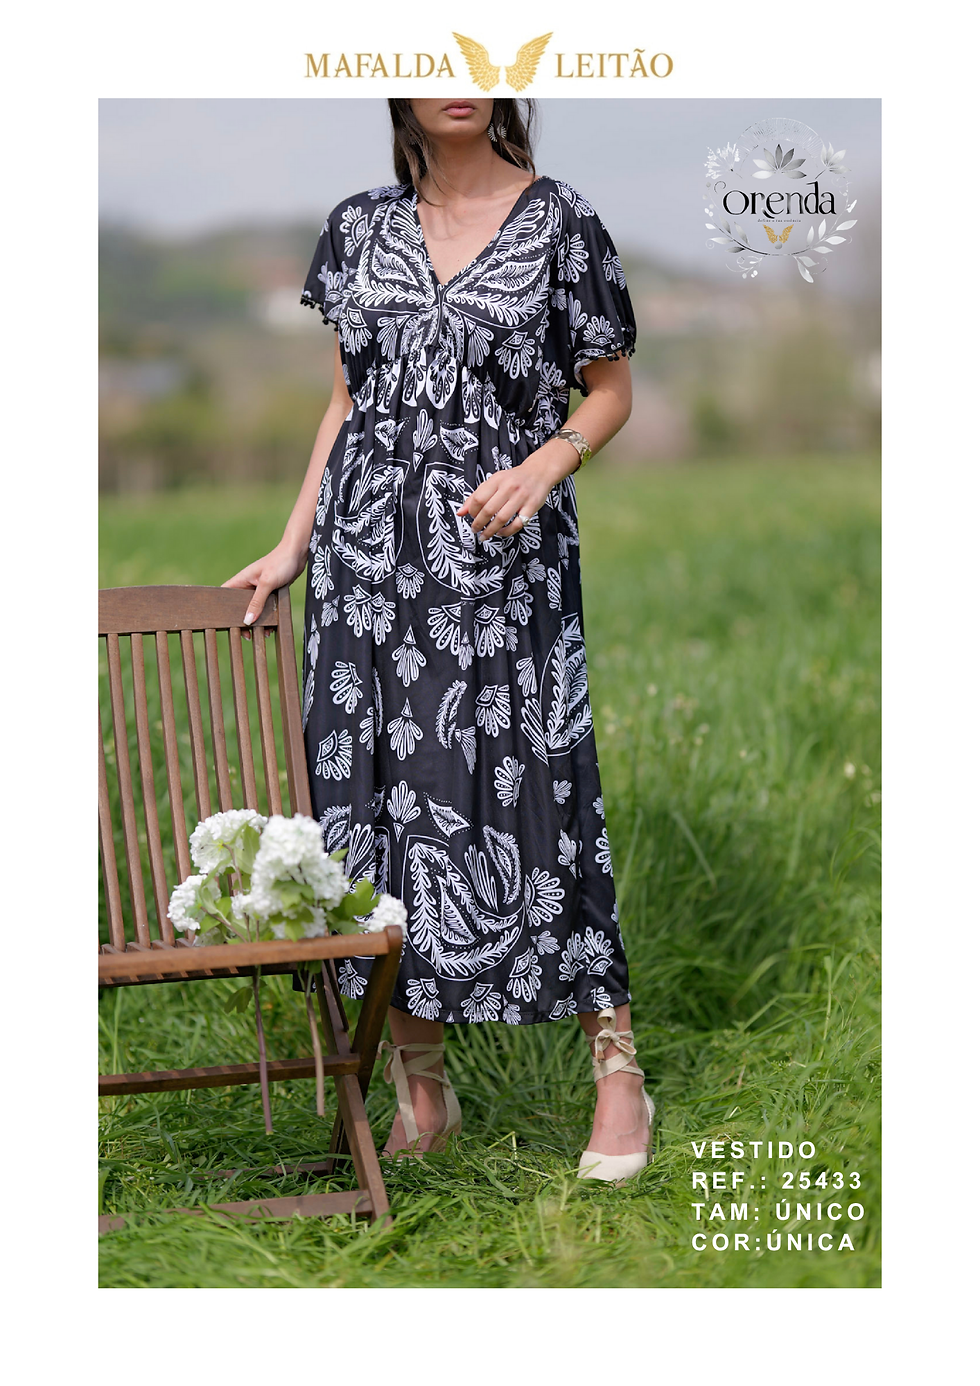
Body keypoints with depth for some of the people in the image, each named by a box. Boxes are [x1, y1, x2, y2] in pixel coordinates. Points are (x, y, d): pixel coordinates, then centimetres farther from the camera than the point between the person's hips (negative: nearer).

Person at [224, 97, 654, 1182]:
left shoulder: (558, 223, 1)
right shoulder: (361, 227, 11)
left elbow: (612, 388, 5)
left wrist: (546, 464, -14)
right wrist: (291, 548, 13)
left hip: (501, 554, -3)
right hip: (369, 551, 4)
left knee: (527, 792, -7)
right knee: (378, 788, 2)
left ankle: (617, 1071, 4)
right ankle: (420, 1086, 13)